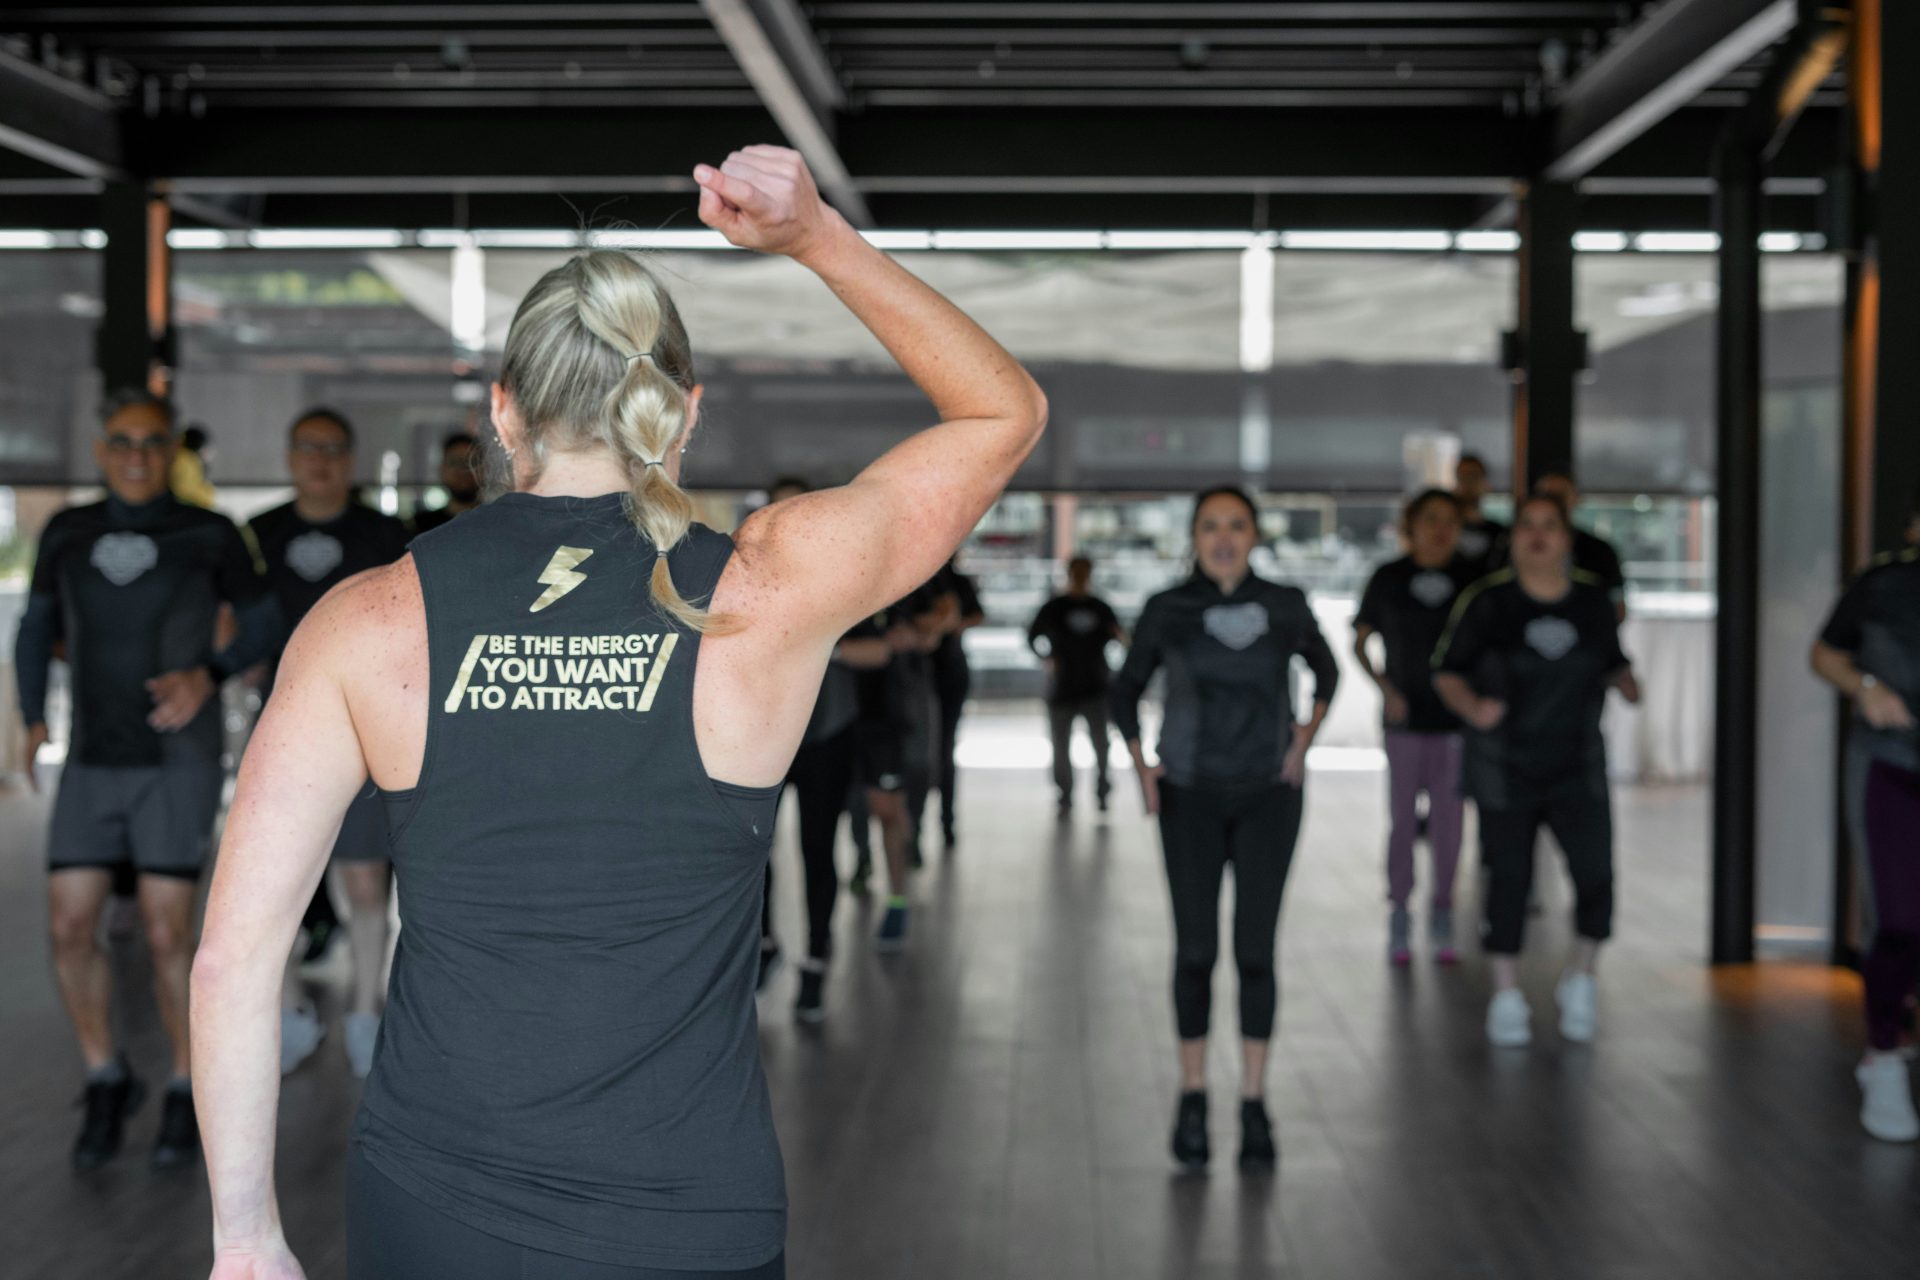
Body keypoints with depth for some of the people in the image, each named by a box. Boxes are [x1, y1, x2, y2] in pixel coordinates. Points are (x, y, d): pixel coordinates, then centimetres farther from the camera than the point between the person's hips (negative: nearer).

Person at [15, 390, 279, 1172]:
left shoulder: (210, 536, -6)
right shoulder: (67, 534, 3)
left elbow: (264, 628, 2)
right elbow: (37, 629, 15)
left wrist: (207, 676, -16)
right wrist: (33, 718, 1)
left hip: (178, 763, -3)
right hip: (92, 763, 3)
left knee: (167, 936, -8)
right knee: (69, 930, -4)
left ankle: (188, 1093, 12)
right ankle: (107, 1083, 17)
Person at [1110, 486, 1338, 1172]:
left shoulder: (1285, 606, -2)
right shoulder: (1168, 611, -4)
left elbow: (1325, 669, 16)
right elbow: (1126, 688, 10)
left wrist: (1306, 734, 2)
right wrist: (1140, 765, -1)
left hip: (1268, 794, 0)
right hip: (1190, 796, 0)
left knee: (1254, 949, -1)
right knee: (1195, 948, 0)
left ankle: (1254, 1104, 8)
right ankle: (1192, 1097, 14)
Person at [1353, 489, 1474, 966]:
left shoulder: (1471, 579, -1)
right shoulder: (1388, 579, -2)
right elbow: (1359, 643, 6)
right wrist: (1384, 689, -7)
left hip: (1457, 717, 1)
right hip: (1406, 718, -1)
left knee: (1448, 818, 6)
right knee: (1402, 819, 3)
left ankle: (1441, 915, 18)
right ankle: (1399, 917, 14)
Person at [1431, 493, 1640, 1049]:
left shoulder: (1594, 598, 2)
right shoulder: (1486, 601, -7)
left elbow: (1613, 662, 15)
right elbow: (1447, 670, -2)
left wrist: (1625, 683, -6)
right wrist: (1472, 707, -20)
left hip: (1578, 768, 2)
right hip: (1506, 769, -2)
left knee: (1596, 874, -9)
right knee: (1508, 880, 3)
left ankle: (1580, 981, 16)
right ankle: (1506, 997, 19)